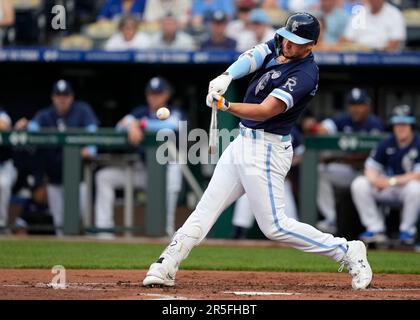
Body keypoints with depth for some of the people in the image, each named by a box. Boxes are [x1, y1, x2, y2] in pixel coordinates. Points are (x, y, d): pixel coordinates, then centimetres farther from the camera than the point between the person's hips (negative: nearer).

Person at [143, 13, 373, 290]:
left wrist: (225, 105, -37)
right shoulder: (278, 46, 4)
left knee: (275, 226, -7)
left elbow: (264, 111, -27)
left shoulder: (304, 75, -21)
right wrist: (226, 77, -33)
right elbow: (250, 58, -14)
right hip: (243, 142, 8)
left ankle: (347, 252, 2)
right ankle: (165, 267, 5)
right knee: (206, 209, 5)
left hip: (265, 150, -8)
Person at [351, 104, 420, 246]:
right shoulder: (386, 144, 1)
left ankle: (407, 229, -15)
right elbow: (370, 167, 3)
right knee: (359, 184, -15)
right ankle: (376, 228, -11)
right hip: (388, 191, 4)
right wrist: (374, 178, -22)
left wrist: (392, 181, -25)